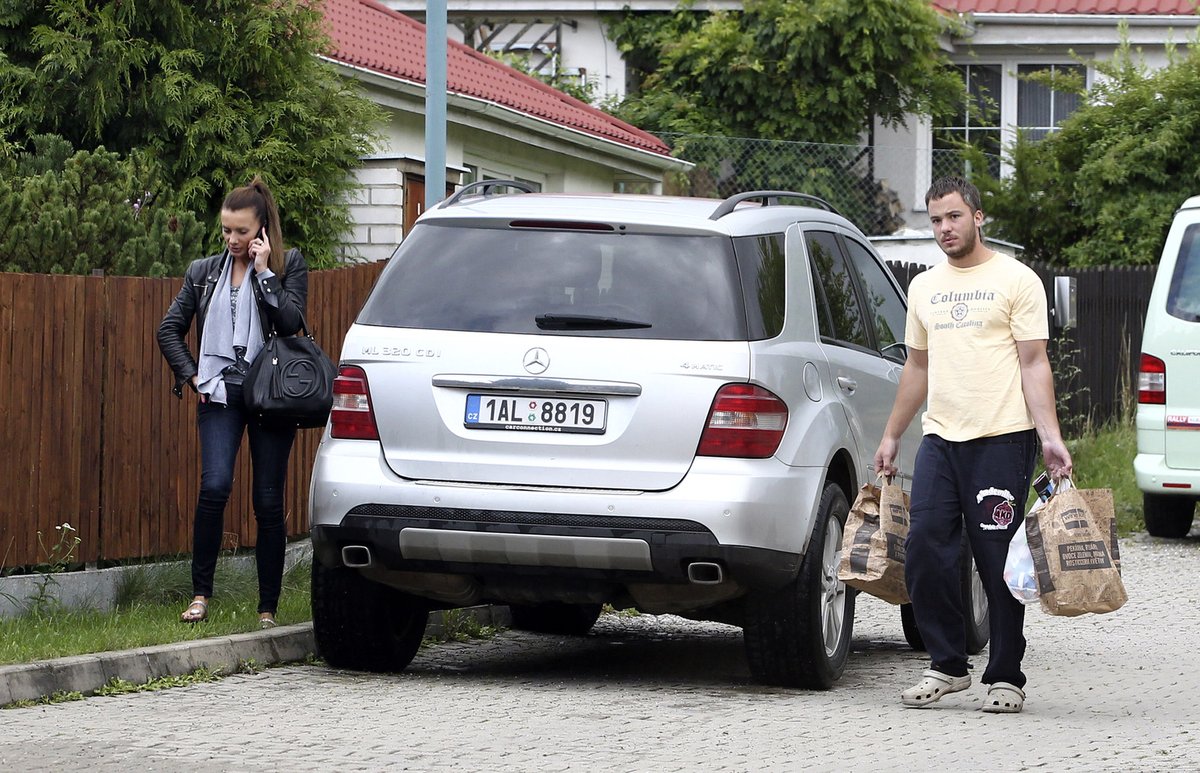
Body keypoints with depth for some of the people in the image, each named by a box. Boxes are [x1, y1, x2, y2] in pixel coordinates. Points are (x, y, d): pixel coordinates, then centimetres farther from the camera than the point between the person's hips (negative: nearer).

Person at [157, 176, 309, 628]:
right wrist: (192, 376, 7)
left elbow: (291, 321, -11)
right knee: (215, 485, -18)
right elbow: (169, 329, 19)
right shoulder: (204, 273, 12)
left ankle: (268, 608, 6)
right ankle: (201, 594, -9)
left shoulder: (289, 266, 5)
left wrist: (263, 271, -11)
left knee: (268, 501, 0)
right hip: (221, 394, 1)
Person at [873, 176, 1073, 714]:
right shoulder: (924, 287, 18)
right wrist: (891, 436, 23)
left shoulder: (1016, 280, 0)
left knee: (998, 563, -3)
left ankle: (1005, 678, 4)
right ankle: (947, 665, 8)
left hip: (1001, 439, -5)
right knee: (924, 552, -3)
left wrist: (1050, 436, -15)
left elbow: (1034, 363, -5)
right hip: (940, 438, 6)